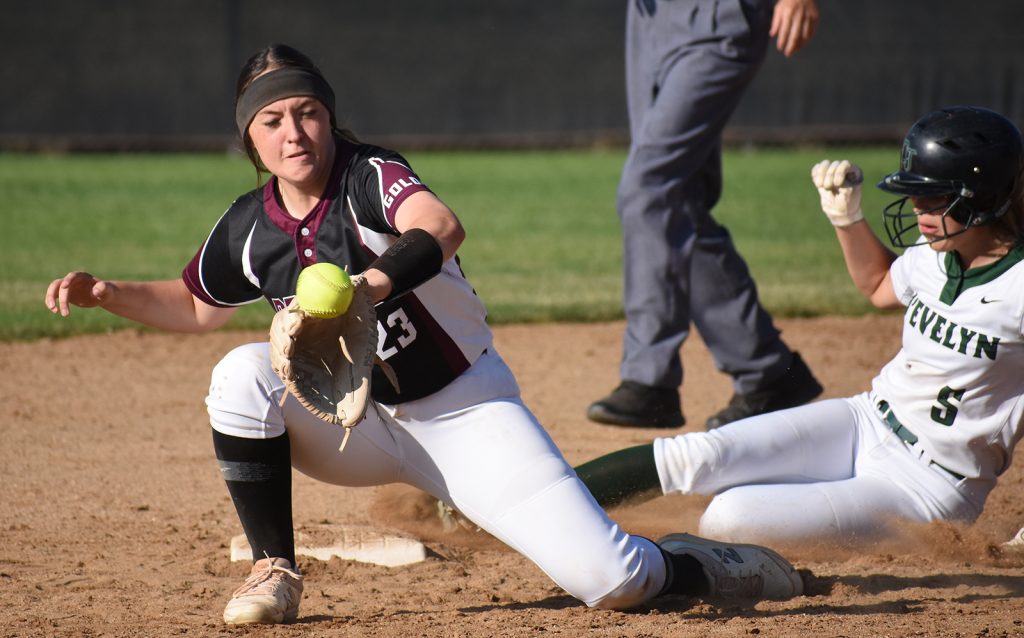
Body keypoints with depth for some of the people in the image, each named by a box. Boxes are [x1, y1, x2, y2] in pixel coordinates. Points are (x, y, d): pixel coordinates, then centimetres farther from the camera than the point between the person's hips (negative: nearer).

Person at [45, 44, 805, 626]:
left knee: (610, 580, -18)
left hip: (468, 410, -4)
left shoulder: (372, 177, -20)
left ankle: (712, 565, 17)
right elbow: (195, 305, 17)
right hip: (356, 422, 4)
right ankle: (276, 570, -12)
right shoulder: (249, 229, -4)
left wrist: (367, 287, -62)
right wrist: (108, 293, 0)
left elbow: (441, 228, -44)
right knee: (245, 372, -25)